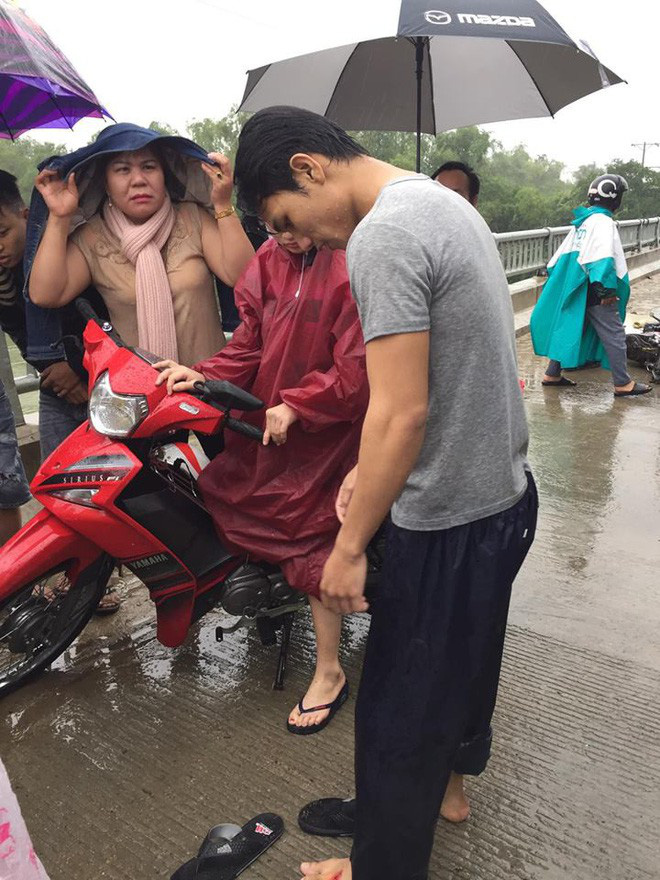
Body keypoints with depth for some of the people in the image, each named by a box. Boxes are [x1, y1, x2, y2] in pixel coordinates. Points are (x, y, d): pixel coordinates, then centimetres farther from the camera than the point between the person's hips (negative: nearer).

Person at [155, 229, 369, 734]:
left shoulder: (352, 267, -18)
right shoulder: (269, 261, 4)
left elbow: (356, 369, -21)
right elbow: (250, 343, 4)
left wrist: (296, 406, -22)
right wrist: (204, 376, -11)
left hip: (327, 425, -8)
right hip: (268, 419, 8)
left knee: (311, 535, -7)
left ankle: (330, 673, 10)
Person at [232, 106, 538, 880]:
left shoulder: (383, 237, -22)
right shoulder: (445, 203, 9)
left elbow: (401, 412, -26)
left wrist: (349, 546, -16)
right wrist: (375, 469, 12)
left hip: (446, 522, -10)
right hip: (505, 491, 10)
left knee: (397, 715, 10)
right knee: (467, 659, 30)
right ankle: (450, 777, 55)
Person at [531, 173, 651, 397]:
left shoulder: (581, 221, 14)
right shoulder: (603, 222, -13)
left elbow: (564, 254, 18)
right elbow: (603, 259, -24)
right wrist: (608, 290, -22)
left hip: (577, 290, 9)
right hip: (595, 294, -9)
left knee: (570, 329, 14)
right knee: (614, 335, -1)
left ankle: (552, 374, 18)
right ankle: (623, 384, 5)